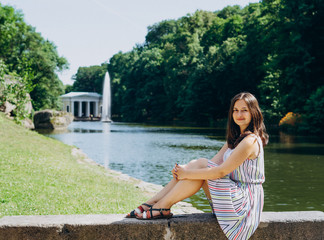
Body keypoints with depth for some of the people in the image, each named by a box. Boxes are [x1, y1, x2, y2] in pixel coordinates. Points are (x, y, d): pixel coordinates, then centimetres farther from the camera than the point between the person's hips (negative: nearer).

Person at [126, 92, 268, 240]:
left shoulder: (250, 141, -17)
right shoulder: (235, 138, 13)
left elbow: (221, 171, -22)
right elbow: (214, 162, 6)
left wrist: (187, 174, -16)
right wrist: (183, 170, -10)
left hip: (245, 199, -9)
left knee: (201, 165, -17)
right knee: (199, 163, -4)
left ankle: (163, 206, -10)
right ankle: (153, 202, -4)